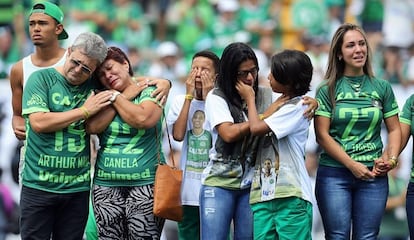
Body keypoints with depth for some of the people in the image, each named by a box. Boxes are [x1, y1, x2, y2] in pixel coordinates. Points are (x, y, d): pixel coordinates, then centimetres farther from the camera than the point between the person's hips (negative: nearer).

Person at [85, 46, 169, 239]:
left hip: (145, 186, -4)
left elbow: (142, 119, -18)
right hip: (106, 186, 4)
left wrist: (116, 97, -3)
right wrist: (126, 96, -2)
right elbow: (92, 127, -5)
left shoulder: (150, 92, 3)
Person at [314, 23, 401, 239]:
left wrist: (391, 159, -9)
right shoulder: (327, 90, 0)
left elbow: (394, 130, 10)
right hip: (334, 174, -2)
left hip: (374, 175, 2)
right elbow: (322, 135, -5)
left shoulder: (382, 88, 8)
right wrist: (353, 165, -12)